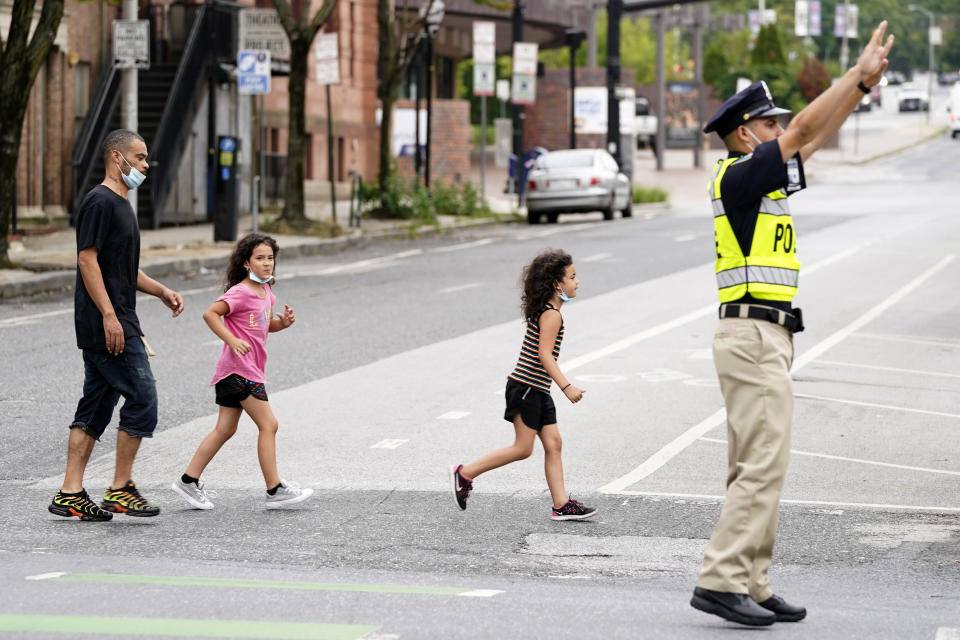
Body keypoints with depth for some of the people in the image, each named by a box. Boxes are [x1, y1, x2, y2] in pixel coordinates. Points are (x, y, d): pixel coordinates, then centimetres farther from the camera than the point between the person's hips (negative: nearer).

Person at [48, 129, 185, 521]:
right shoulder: (100, 201, -12)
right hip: (107, 323, -10)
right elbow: (88, 260, -18)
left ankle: (70, 493, 10)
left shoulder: (121, 204, 19)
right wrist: (109, 316, -23)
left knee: (96, 406, 9)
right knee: (142, 398, -8)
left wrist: (161, 291, 17)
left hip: (115, 324, 10)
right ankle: (120, 490, -2)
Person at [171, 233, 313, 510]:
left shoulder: (266, 292, 14)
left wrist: (283, 322, 5)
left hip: (251, 368, 10)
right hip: (240, 369, -10)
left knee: (225, 428, 10)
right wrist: (232, 340, -26)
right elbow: (210, 314, -20)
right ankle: (275, 490, -5)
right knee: (268, 424, -8)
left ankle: (189, 481, 13)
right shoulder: (240, 292, -14)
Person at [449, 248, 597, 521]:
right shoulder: (552, 315, -16)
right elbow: (545, 354, -23)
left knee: (553, 444, 6)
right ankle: (465, 473, 1)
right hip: (526, 386, -10)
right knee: (523, 448, -6)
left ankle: (561, 504, 5)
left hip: (537, 391, 10)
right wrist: (566, 387, -27)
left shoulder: (542, 310, 15)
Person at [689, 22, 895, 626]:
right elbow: (804, 130, -13)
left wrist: (862, 84, 17)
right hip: (754, 335, -10)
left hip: (766, 338, 10)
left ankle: (751, 586, 11)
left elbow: (816, 137, 24)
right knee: (762, 467, -13)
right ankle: (721, 580, -14)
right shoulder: (737, 177, -9)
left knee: (756, 470, 9)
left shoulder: (765, 180, 17)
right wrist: (860, 74, -9)